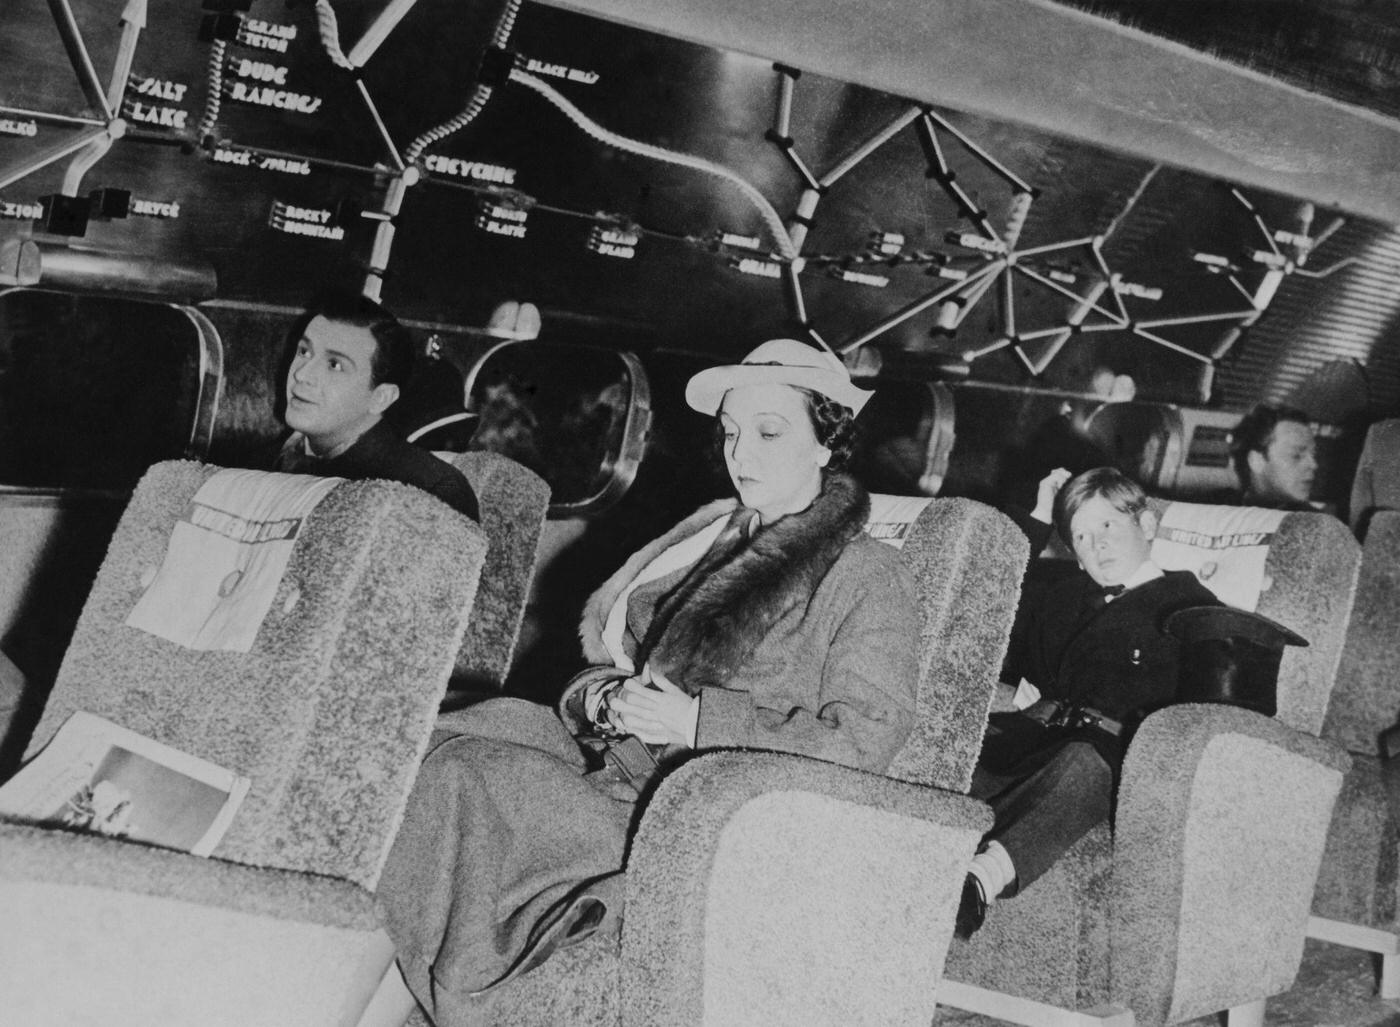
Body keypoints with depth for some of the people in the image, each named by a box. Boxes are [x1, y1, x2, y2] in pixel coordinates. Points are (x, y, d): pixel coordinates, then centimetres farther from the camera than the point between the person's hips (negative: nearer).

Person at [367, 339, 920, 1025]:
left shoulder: (869, 577, 1)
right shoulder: (705, 536, 20)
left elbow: (865, 740, -10)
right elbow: (604, 655, 22)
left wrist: (698, 719, -17)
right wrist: (605, 699, -3)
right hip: (619, 763, 7)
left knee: (469, 781, -24)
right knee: (443, 749, -18)